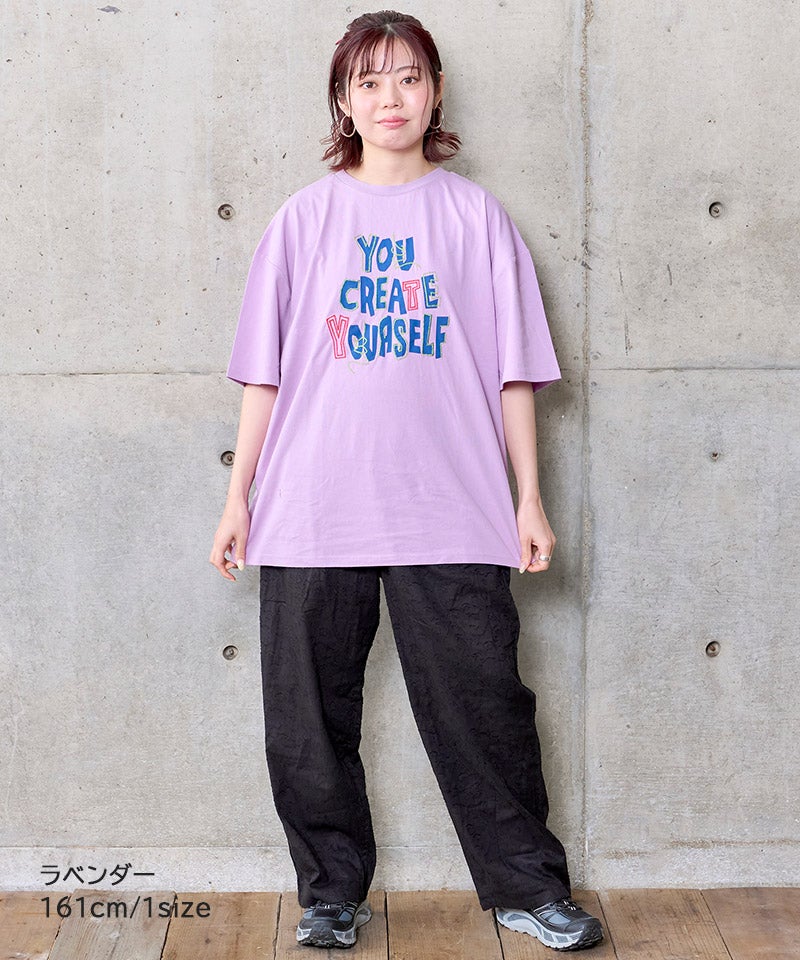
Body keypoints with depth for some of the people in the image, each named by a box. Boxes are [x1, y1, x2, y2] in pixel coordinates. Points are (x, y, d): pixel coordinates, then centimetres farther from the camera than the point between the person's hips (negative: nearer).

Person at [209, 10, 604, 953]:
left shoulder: (474, 213, 7)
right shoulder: (306, 217, 9)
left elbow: (512, 368, 6)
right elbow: (265, 370, 8)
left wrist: (530, 497, 1)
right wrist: (238, 497, 5)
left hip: (451, 511, -1)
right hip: (312, 511, 1)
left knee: (483, 704, 1)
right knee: (308, 719, 5)